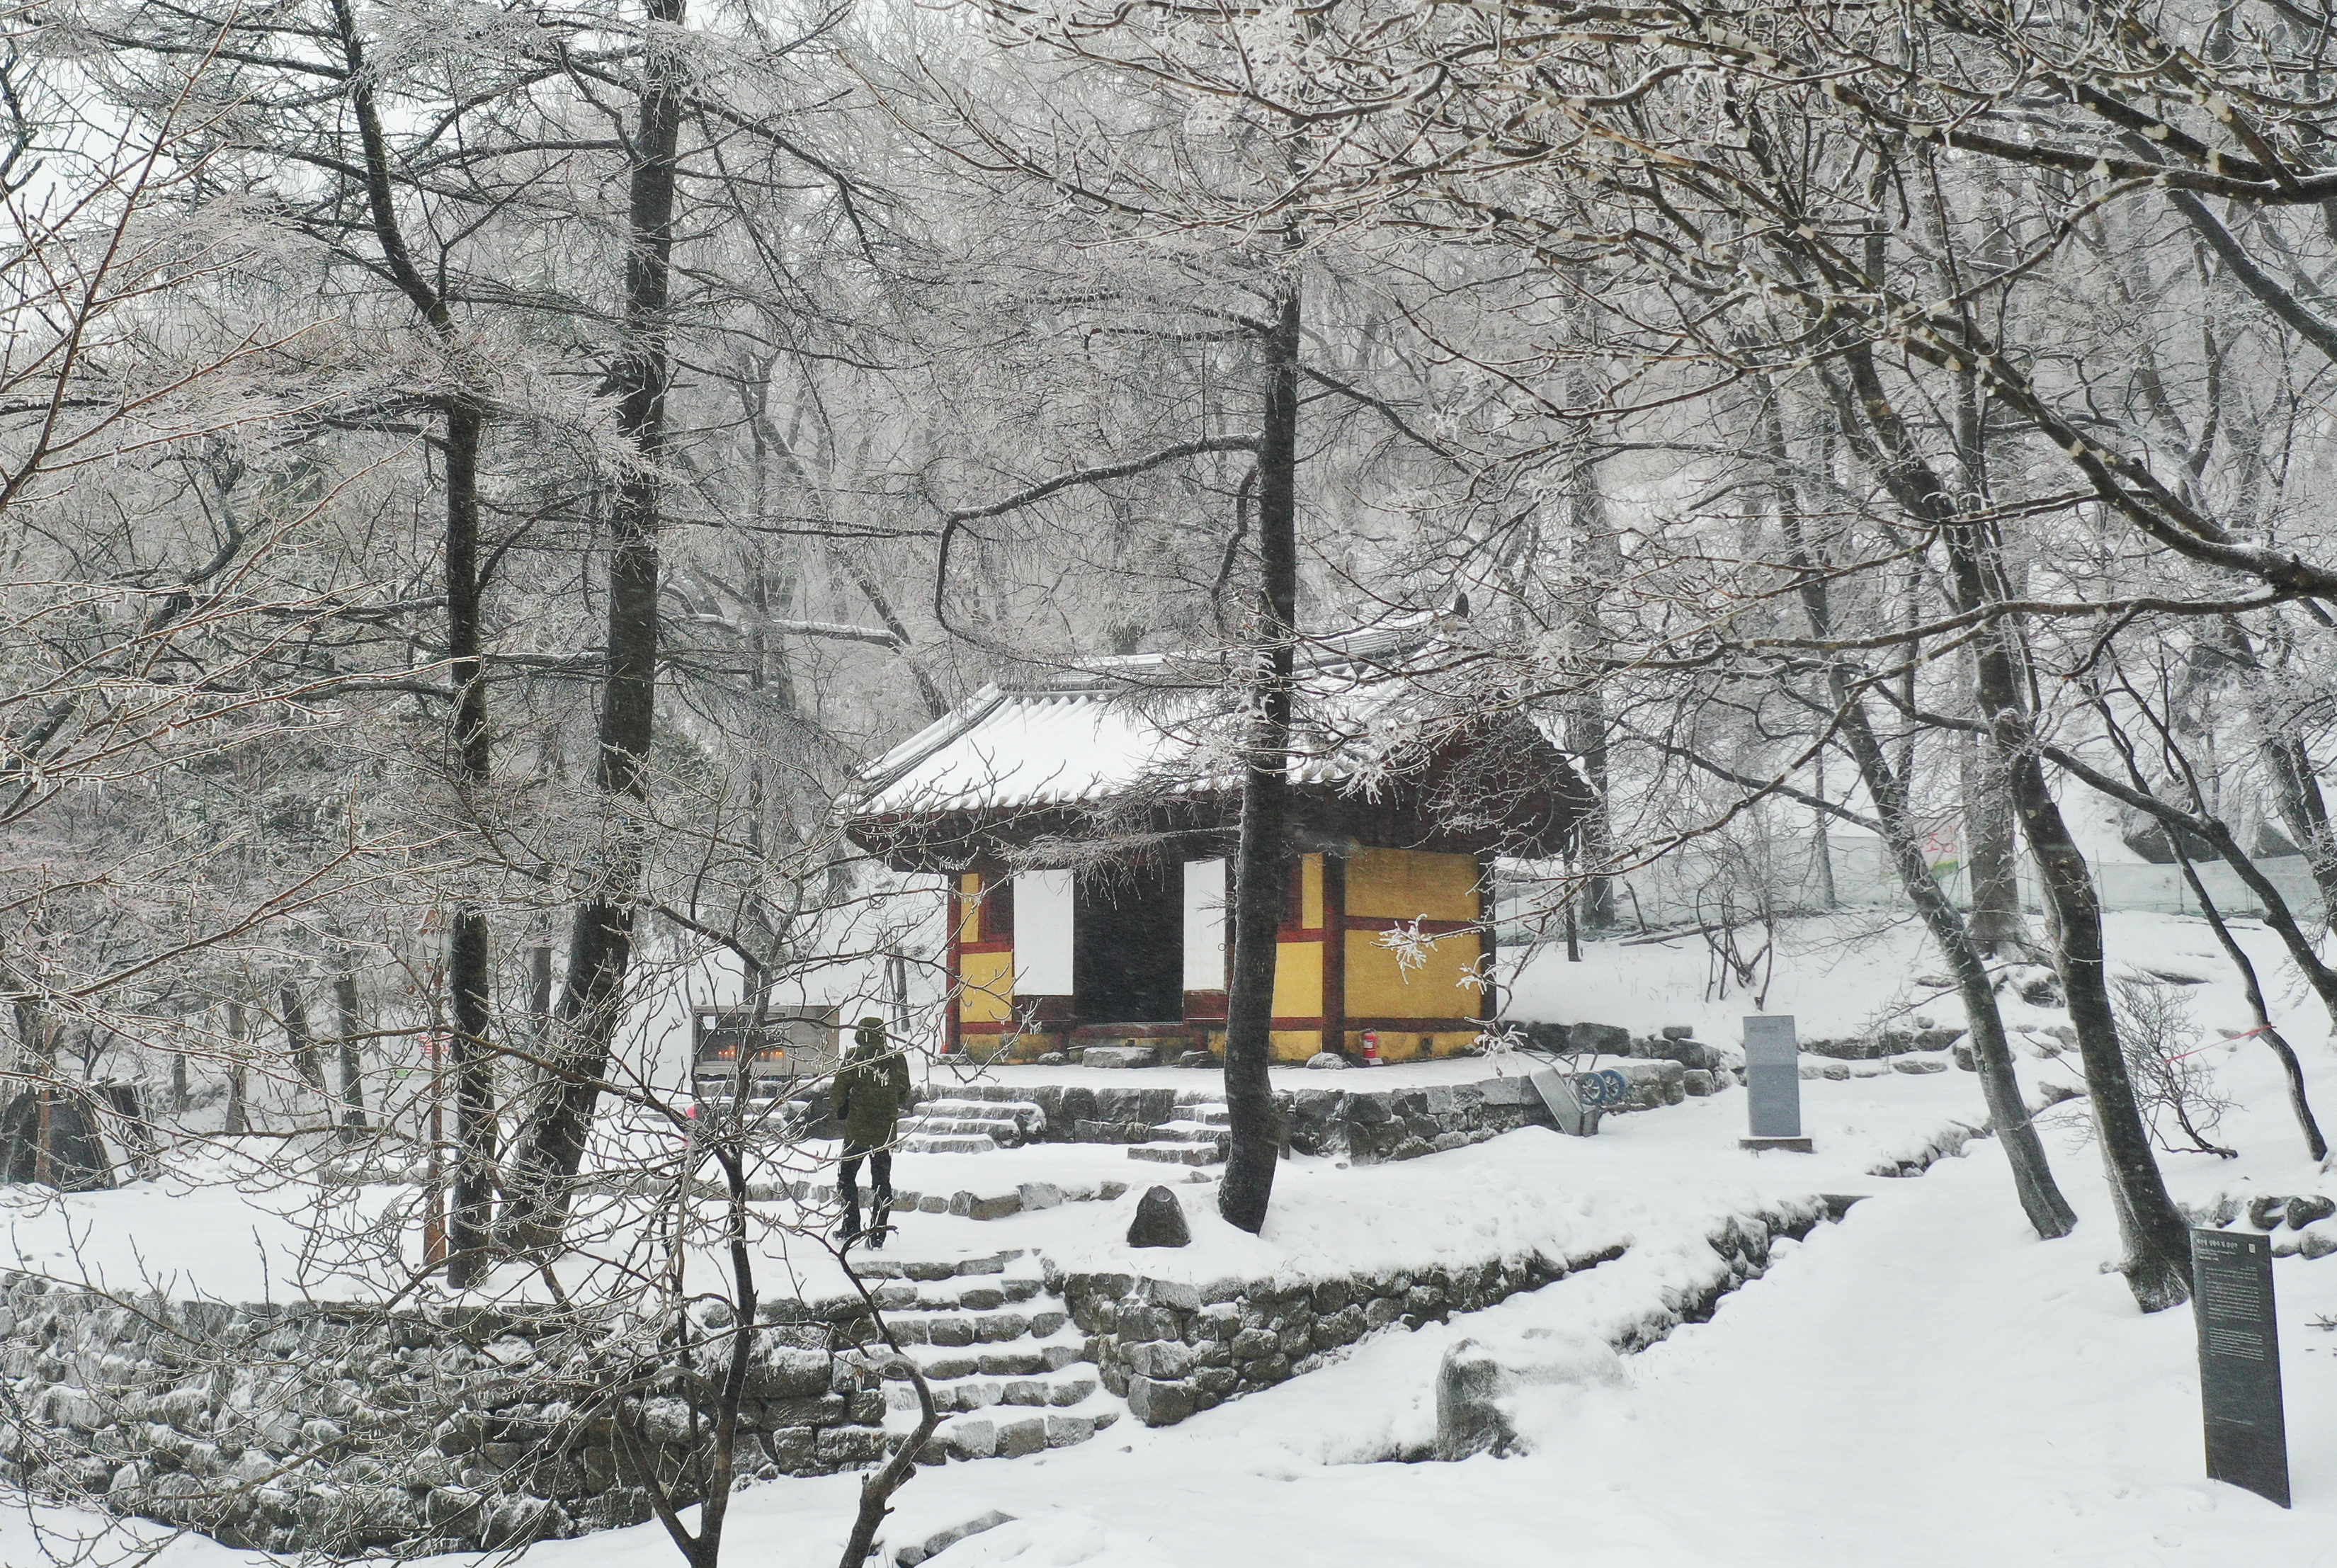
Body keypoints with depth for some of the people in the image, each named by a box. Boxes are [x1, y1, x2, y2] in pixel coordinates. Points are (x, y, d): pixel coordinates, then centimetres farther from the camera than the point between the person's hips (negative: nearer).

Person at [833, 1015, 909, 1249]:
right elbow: (904, 1093, 9)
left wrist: (841, 1111, 10)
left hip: (857, 1128, -3)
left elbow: (840, 1087, -7)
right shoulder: (897, 1058, 2)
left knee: (847, 1176, 12)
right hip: (886, 1130, 3)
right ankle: (878, 1234, 8)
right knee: (882, 1180, 10)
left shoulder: (855, 1056, -7)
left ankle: (851, 1227, 7)